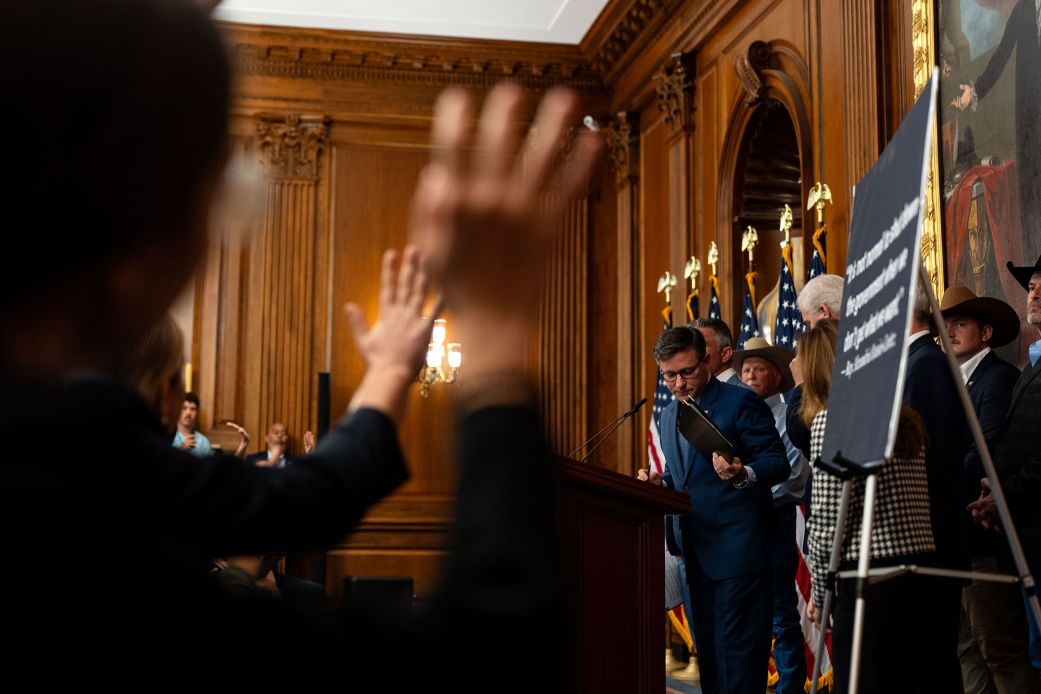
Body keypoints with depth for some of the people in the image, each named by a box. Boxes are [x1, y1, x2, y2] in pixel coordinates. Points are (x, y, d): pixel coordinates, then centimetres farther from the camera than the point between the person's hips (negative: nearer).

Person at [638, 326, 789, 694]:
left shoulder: (741, 402, -8)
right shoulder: (668, 415, 14)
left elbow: (778, 463, -11)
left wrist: (742, 474, -31)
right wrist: (659, 483, 3)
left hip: (739, 550, -8)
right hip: (697, 550, 8)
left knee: (736, 654, -6)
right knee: (708, 650, 14)